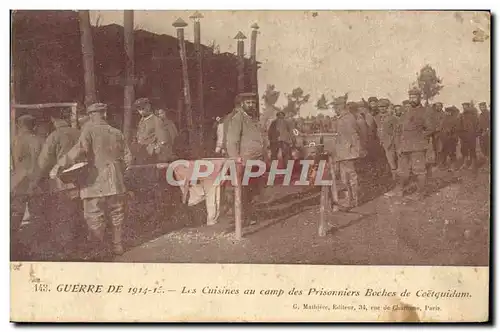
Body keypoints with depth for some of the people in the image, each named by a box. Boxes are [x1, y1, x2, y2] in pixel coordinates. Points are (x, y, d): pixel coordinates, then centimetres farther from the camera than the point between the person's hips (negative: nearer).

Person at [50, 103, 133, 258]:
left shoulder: (89, 130, -5)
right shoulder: (117, 133, 10)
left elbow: (79, 149, -21)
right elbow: (127, 158, 13)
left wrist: (59, 166, -23)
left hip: (96, 184, -5)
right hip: (117, 183, 5)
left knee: (94, 218, 1)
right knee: (117, 216, 15)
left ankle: (97, 252, -1)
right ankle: (118, 247, 23)